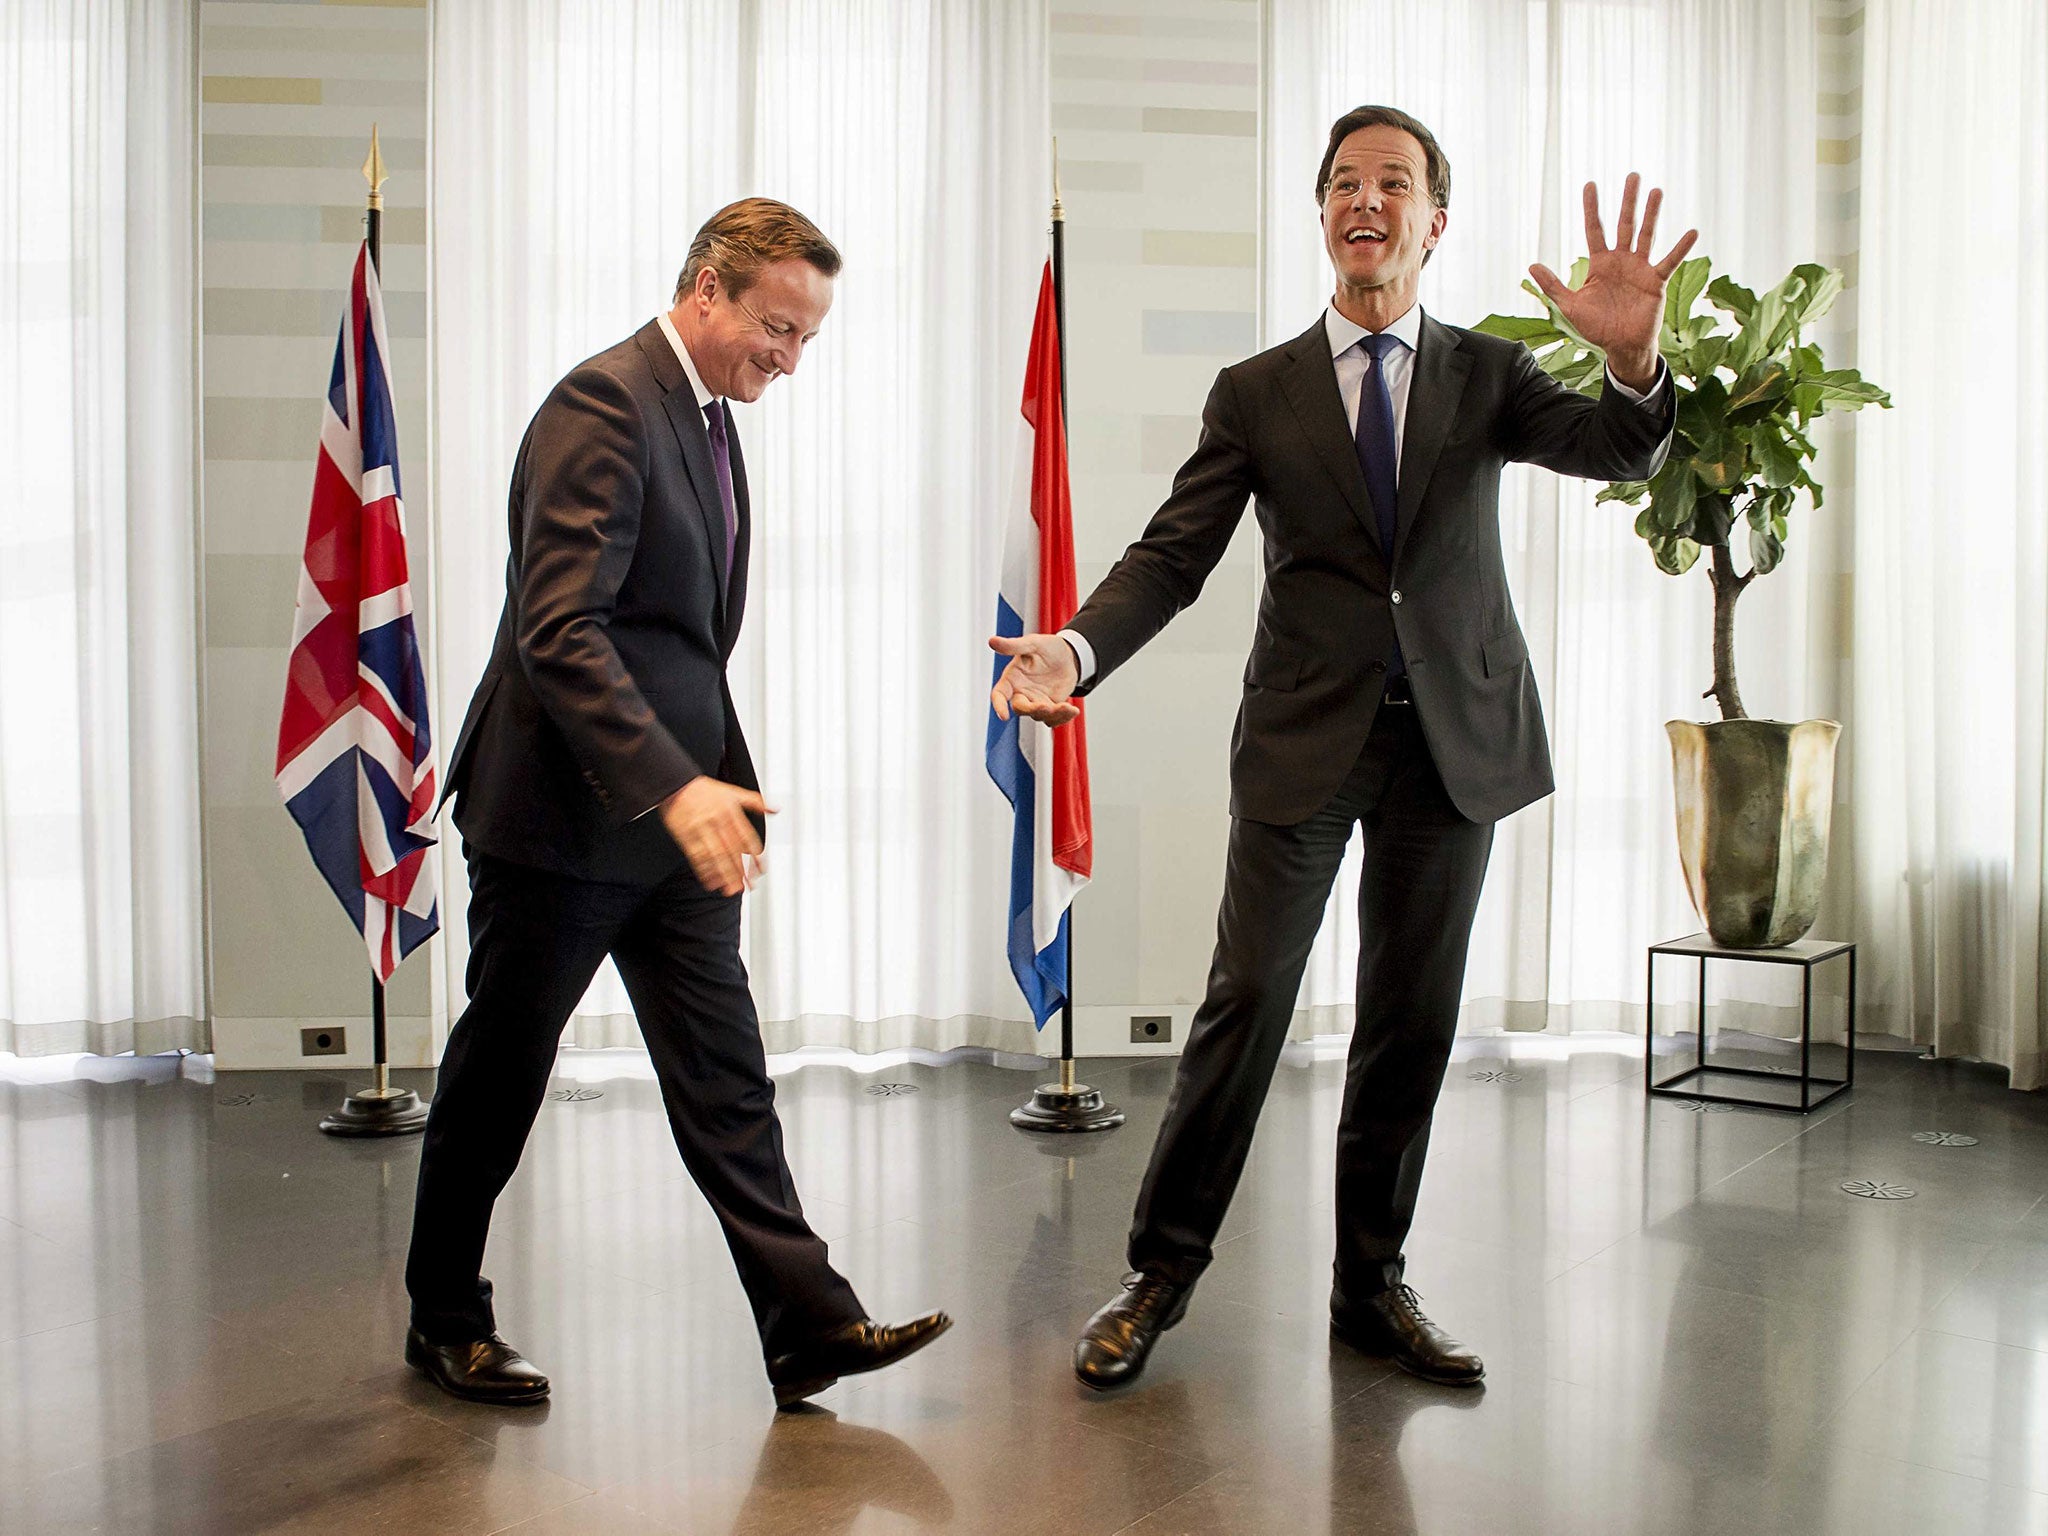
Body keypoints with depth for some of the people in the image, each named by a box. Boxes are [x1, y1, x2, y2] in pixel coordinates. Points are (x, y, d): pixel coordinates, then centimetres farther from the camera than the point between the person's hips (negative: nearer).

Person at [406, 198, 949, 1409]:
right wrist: (676, 786, -32)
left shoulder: (708, 415, 14)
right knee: (501, 1071, 8)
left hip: (676, 808, 8)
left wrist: (718, 787, 17)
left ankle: (812, 1327, 9)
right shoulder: (604, 403, -16)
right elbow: (559, 630, -26)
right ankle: (447, 1321, 27)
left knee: (726, 1077, 6)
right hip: (563, 808, -8)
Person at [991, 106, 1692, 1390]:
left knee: (1412, 1023, 9)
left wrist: (1634, 357, -33)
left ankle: (1373, 1286, 23)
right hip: (1306, 736, -1)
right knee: (1245, 1003, -3)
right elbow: (1172, 557, -3)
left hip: (1456, 738, 2)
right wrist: (1074, 648, -22)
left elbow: (1620, 454, -10)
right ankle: (1162, 1273, 11)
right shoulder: (1257, 393, 5)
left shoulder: (1488, 373, 7)